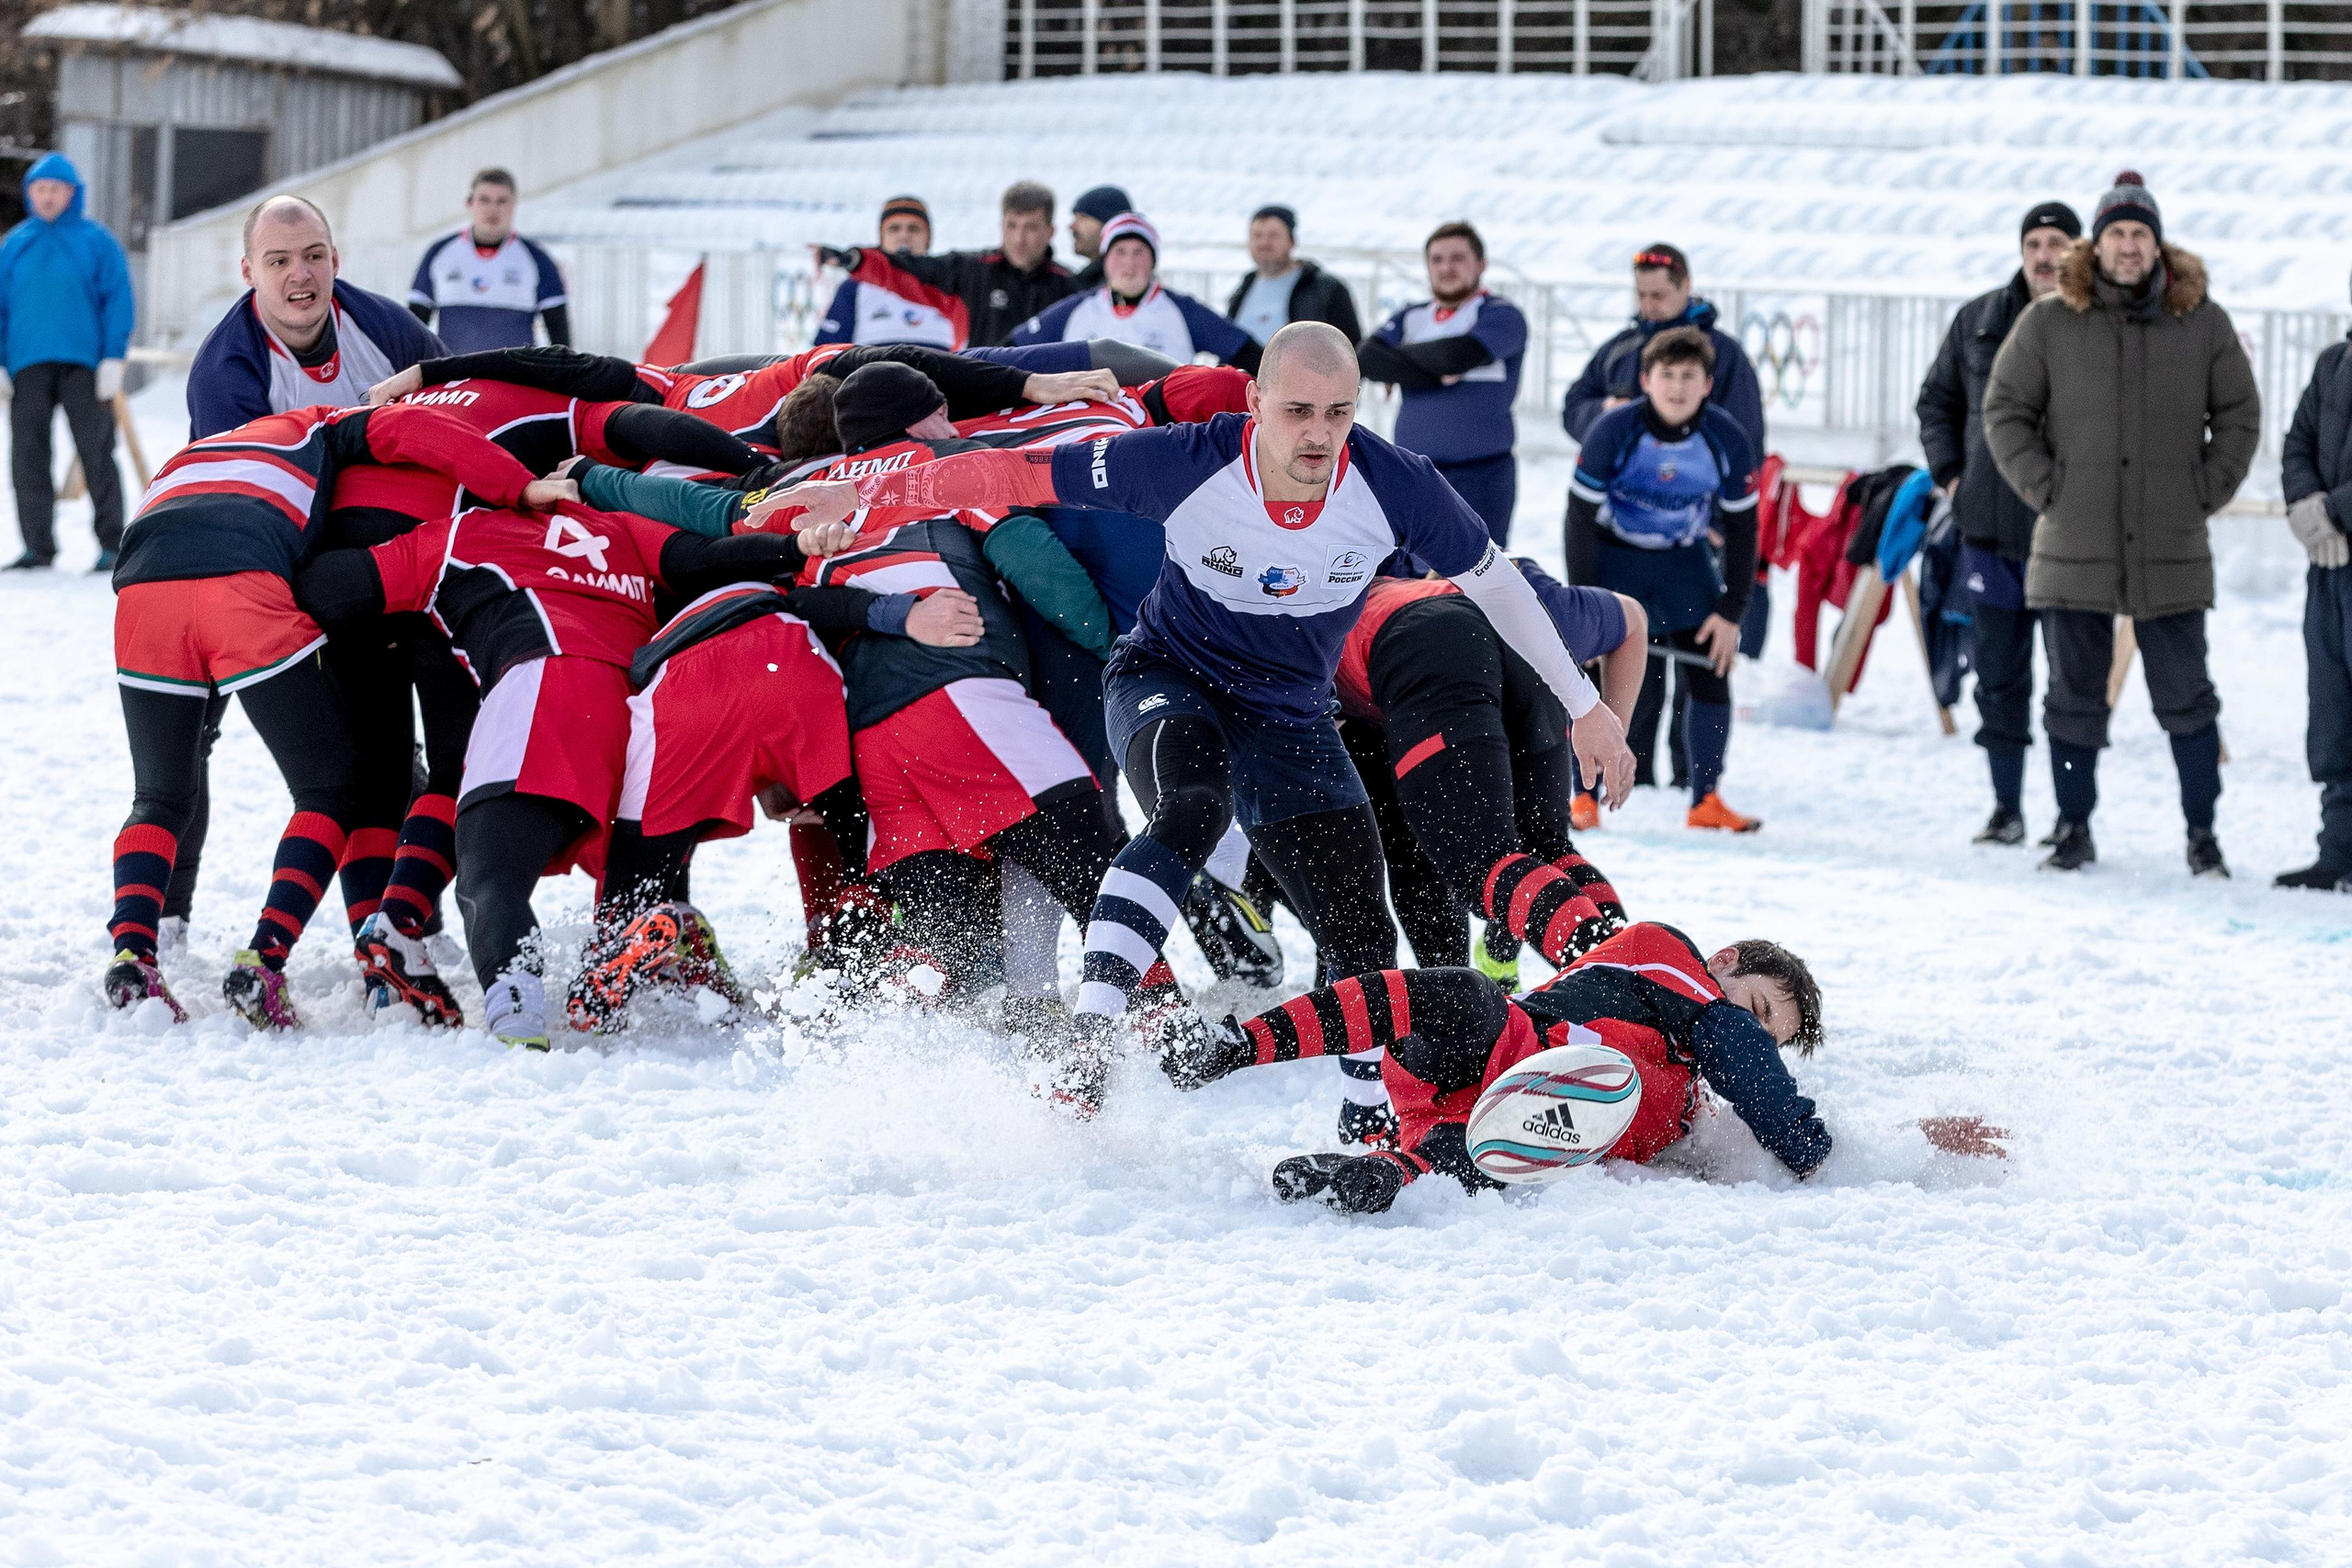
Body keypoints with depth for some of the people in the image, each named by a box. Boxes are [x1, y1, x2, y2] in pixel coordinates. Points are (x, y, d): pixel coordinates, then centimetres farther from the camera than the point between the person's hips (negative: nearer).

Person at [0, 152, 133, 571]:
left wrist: (113, 360, -8)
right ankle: (38, 545, 7)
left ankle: (111, 544, 4)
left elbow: (118, 301, 0)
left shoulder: (96, 241, 2)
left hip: (83, 363, -3)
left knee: (97, 453, -2)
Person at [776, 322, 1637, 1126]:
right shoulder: (1186, 465, -28)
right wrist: (862, 493, -18)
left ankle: (1375, 1128, 23)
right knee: (1192, 810, -37)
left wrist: (1584, 704, 1)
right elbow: (1018, 475, -20)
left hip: (1291, 717, 3)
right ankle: (1087, 1049, -39)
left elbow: (1493, 582, -6)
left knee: (1361, 938, -2)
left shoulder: (1395, 487, -22)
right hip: (1169, 680, -3)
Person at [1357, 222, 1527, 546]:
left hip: (1480, 479, -5)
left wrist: (1401, 355, -2)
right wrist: (1436, 375, -15)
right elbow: (1365, 359, -4)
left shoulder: (1501, 316, 0)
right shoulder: (1411, 319, 15)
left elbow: (1457, 354, -20)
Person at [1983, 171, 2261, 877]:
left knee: (2187, 699, 3)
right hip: (2074, 548, 0)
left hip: (2172, 551, 0)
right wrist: (2043, 487, -3)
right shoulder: (2049, 322, 1)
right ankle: (2074, 830, 19)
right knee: (2074, 698, 7)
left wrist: (2208, 491, 1)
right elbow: (2005, 409, 7)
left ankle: (2203, 836, 12)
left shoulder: (2203, 322, 4)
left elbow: (2239, 414, 12)